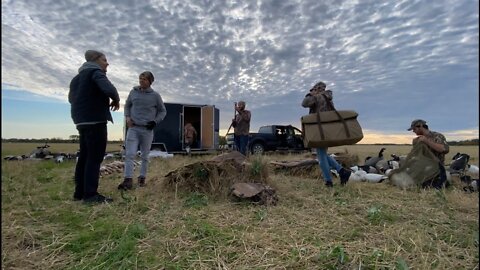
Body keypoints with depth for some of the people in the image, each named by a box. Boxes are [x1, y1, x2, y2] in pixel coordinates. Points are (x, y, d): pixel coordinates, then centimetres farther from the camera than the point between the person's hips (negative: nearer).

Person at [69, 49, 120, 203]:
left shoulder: (78, 76, 22)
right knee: (95, 157, -9)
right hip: (95, 120, -9)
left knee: (85, 156, 11)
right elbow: (109, 89, -25)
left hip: (82, 120, 9)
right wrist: (116, 99, -7)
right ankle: (90, 194, -9)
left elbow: (71, 98, 29)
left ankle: (80, 192, 15)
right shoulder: (96, 72, -6)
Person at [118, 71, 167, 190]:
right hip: (133, 128, 2)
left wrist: (155, 121, -6)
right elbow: (127, 105, 20)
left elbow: (163, 111, 8)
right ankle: (128, 180, -7)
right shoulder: (133, 92, 6)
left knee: (144, 156, 8)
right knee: (129, 154, -8)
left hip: (147, 130, -1)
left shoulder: (155, 95, -1)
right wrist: (127, 116, 3)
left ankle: (142, 177, 20)